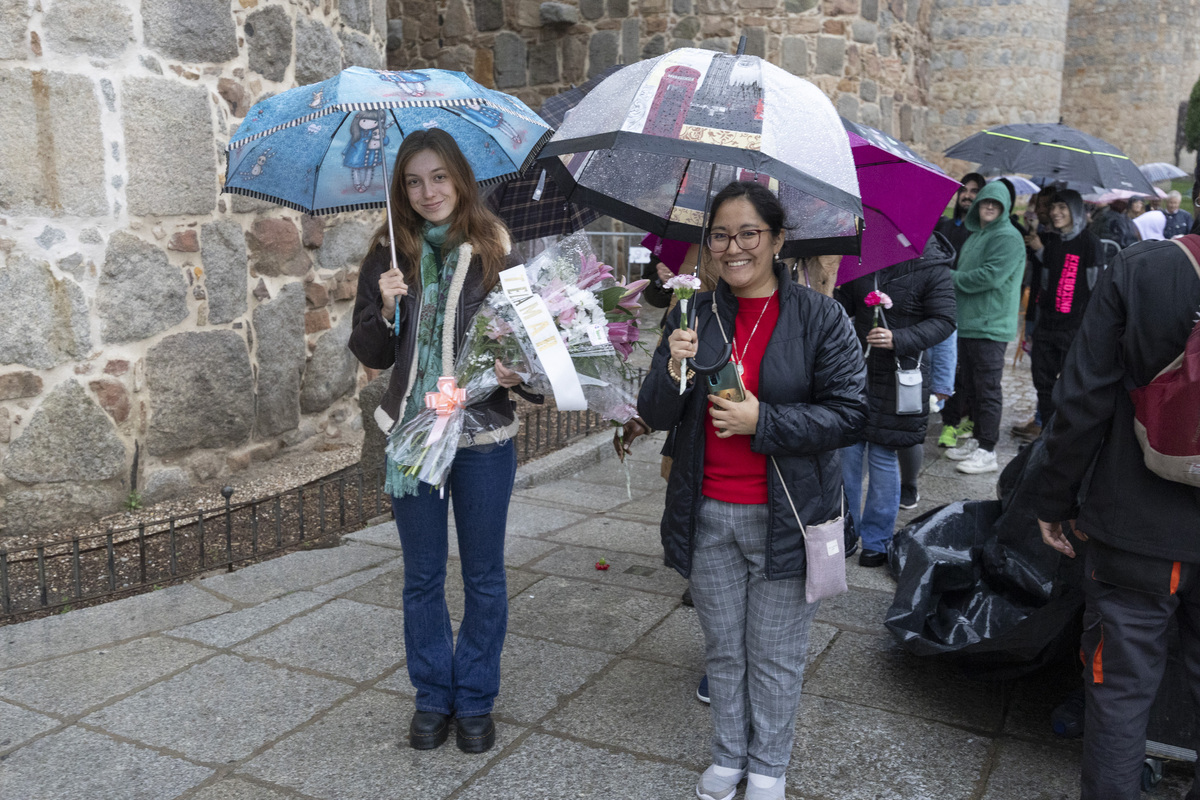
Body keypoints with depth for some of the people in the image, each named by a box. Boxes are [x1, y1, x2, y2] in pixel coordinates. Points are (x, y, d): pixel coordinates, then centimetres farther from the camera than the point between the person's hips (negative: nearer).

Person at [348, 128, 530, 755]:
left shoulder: (496, 250, -4)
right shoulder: (388, 256, 2)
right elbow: (371, 355, 5)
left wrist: (517, 369, -19)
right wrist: (386, 308, -14)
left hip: (484, 436, -2)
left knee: (483, 575, 10)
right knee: (422, 575, 13)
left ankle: (475, 700, 28)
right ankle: (432, 696, 31)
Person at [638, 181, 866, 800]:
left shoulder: (820, 318, -6)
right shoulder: (693, 315, 4)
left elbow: (850, 413, -10)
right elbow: (654, 416, 2)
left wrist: (762, 421, -19)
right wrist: (674, 371, -19)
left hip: (785, 515, -3)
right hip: (707, 515, 3)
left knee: (775, 656, 10)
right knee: (723, 649, 18)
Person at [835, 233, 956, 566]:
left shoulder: (932, 269, -7)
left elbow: (944, 321, -11)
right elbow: (843, 303, 15)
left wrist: (899, 339, -25)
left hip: (897, 378, -4)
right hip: (856, 371, 4)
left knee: (882, 457, 3)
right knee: (847, 452, 6)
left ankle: (876, 541, 20)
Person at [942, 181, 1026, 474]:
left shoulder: (1008, 237, -9)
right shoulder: (975, 238, 19)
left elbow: (990, 275, -19)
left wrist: (955, 279, -9)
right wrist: (955, 280, 4)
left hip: (990, 326, -9)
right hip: (967, 322, 9)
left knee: (987, 389, -5)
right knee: (971, 386, 15)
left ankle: (987, 451, 0)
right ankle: (976, 440, 25)